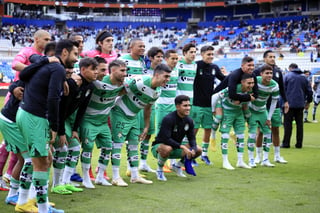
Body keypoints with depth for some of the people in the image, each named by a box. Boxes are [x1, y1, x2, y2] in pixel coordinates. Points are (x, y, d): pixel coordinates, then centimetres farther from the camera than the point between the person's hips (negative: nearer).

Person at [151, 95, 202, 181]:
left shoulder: (189, 121, -3)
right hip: (159, 146, -7)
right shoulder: (168, 119, -25)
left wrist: (193, 149, -23)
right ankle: (159, 170, -11)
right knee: (167, 148, -42)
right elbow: (166, 139, -31)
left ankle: (177, 166, 14)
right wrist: (182, 147, -37)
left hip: (176, 148, 7)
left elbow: (192, 138, -1)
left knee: (198, 150, -9)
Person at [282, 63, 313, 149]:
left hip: (289, 103, -3)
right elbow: (309, 90, 9)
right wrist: (308, 102, 19)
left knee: (287, 123, 1)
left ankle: (286, 143, -2)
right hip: (300, 104, 3)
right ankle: (299, 143, 8)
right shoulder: (303, 77, 10)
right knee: (299, 123, 8)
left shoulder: (287, 75, -1)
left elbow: (283, 89, -7)